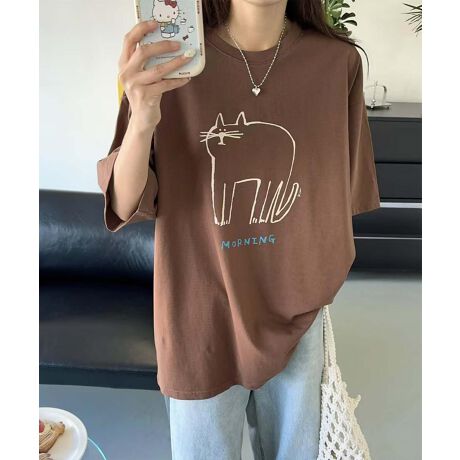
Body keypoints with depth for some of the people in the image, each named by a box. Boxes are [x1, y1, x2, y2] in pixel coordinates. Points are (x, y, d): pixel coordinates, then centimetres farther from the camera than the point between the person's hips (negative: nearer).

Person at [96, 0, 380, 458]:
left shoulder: (338, 61, -7)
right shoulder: (169, 59, -11)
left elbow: (342, 195, 5)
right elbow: (125, 206, -14)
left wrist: (323, 281, 11)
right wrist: (142, 120, -32)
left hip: (296, 314, 2)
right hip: (200, 319, -1)